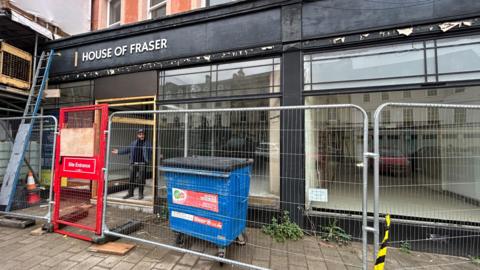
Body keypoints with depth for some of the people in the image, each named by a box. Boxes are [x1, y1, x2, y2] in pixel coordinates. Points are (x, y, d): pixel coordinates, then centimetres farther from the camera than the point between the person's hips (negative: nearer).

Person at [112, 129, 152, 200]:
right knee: (131, 178, 9)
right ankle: (130, 193, 23)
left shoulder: (147, 144, 1)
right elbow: (127, 150, 18)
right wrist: (118, 152, 15)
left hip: (142, 164, -3)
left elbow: (151, 152, -3)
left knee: (141, 179, 1)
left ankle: (140, 194, 14)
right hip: (133, 164, 3)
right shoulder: (133, 143, 11)